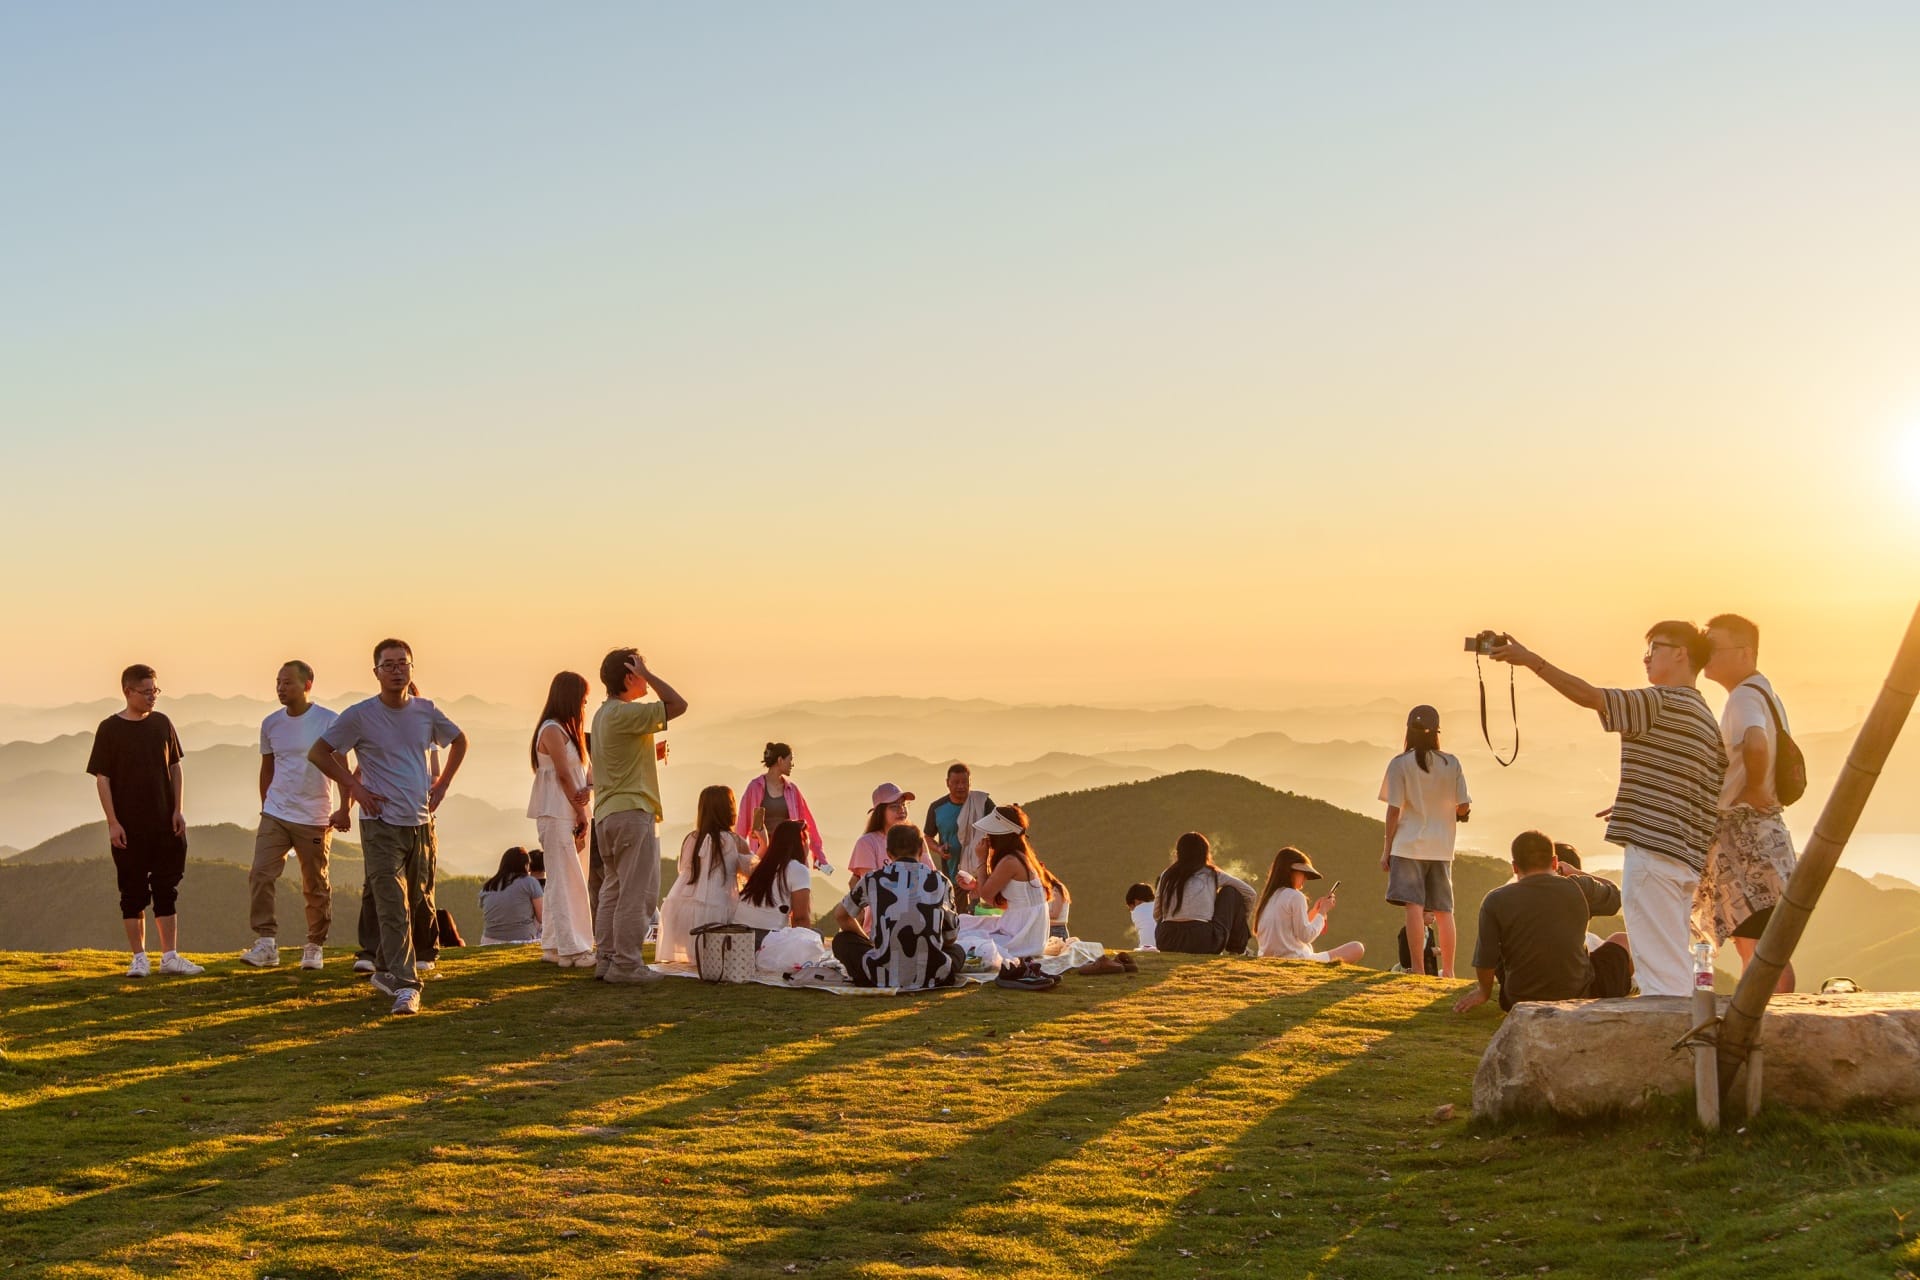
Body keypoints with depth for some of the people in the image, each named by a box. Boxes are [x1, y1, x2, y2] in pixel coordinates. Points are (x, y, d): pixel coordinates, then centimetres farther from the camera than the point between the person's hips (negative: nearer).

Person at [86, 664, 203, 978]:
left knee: (167, 890, 6)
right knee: (133, 892, 3)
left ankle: (170, 957, 11)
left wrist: (179, 810, 3)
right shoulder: (109, 729, -5)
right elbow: (102, 778, -5)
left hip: (165, 823, 3)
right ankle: (139, 958, 10)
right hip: (128, 827, -3)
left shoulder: (162, 724, 6)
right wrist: (112, 822, -11)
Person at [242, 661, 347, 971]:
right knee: (260, 875, -12)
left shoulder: (328, 722, -6)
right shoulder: (271, 724, 7)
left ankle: (315, 947, 17)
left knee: (316, 887, 4)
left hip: (314, 819, -3)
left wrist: (343, 809, -10)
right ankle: (266, 943, -10)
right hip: (275, 815, 3)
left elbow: (342, 768, -4)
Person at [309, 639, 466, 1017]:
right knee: (393, 907, -13)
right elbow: (318, 752, -1)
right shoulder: (360, 716, -7)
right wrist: (353, 787, -6)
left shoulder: (426, 712, 5)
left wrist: (443, 782, 12)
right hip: (381, 825, -5)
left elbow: (459, 740, 23)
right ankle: (405, 986, -17)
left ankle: (385, 970, 30)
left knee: (420, 904, 12)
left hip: (421, 822, 5)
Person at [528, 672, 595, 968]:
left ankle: (553, 945, 15)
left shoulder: (568, 730, 19)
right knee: (566, 879, -11)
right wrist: (581, 813, -10)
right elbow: (564, 774, -13)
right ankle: (572, 949, -12)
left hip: (574, 813, 9)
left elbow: (588, 766, 14)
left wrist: (588, 789, -7)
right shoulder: (552, 730, -11)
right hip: (556, 813, -9)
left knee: (567, 880, 10)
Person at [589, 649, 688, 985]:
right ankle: (626, 963, -8)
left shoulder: (603, 714, 16)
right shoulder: (626, 714, -15)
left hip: (607, 814, 10)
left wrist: (651, 753, 16)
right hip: (633, 811, -10)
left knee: (613, 889, 14)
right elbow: (678, 705, -20)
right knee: (639, 892, -7)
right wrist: (647, 673, -14)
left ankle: (605, 958, 15)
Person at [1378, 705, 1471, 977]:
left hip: (1409, 844, -3)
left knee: (1414, 906, -6)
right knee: (1444, 910, 9)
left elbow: (1394, 809, -7)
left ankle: (1418, 967, -11)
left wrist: (1386, 849, 0)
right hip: (1441, 847, 3)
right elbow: (1464, 806, 1)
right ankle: (1447, 970, 11)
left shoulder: (1400, 764, -6)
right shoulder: (1451, 764, 2)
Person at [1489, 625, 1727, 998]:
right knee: (1674, 970, 14)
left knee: (1659, 970, -10)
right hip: (1687, 857, 10)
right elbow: (1719, 795, 20)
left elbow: (1588, 696, -16)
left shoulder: (1664, 703, -10)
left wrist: (1532, 660, -8)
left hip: (1653, 851, -10)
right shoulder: (1708, 721, 18)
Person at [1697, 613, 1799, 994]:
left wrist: (1753, 790, -21)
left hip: (1745, 830, -11)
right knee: (1750, 944, 13)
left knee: (1760, 945, -10)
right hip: (1763, 827, 11)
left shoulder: (1744, 697, -15)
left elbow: (1755, 744, -36)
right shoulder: (1766, 694, 18)